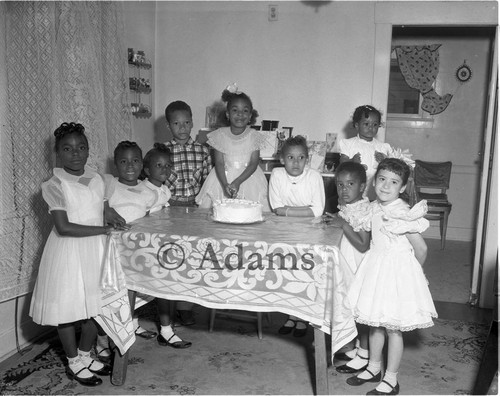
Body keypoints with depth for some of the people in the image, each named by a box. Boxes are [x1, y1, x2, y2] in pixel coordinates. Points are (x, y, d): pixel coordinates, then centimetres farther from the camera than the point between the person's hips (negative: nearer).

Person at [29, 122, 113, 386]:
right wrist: (103, 229, -20)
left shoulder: (97, 179, 4)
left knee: (95, 306, 13)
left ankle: (85, 356, 34)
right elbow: (64, 228, -21)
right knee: (69, 310, 7)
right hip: (69, 253, -5)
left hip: (96, 251, 6)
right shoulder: (55, 185, -14)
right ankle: (74, 364, 27)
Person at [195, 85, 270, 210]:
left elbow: (253, 164, -6)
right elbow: (219, 163, -5)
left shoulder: (254, 136, -3)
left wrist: (237, 182, -19)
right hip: (223, 177, 0)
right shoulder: (220, 135, -2)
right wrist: (225, 184, -20)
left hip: (247, 177, 0)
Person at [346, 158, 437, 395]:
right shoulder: (374, 208, 2)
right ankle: (374, 368, 36)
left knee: (393, 328, 5)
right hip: (375, 269, 7)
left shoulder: (402, 213, -22)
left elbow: (421, 248, -16)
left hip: (397, 273, -7)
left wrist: (410, 270, -3)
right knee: (375, 323, 18)